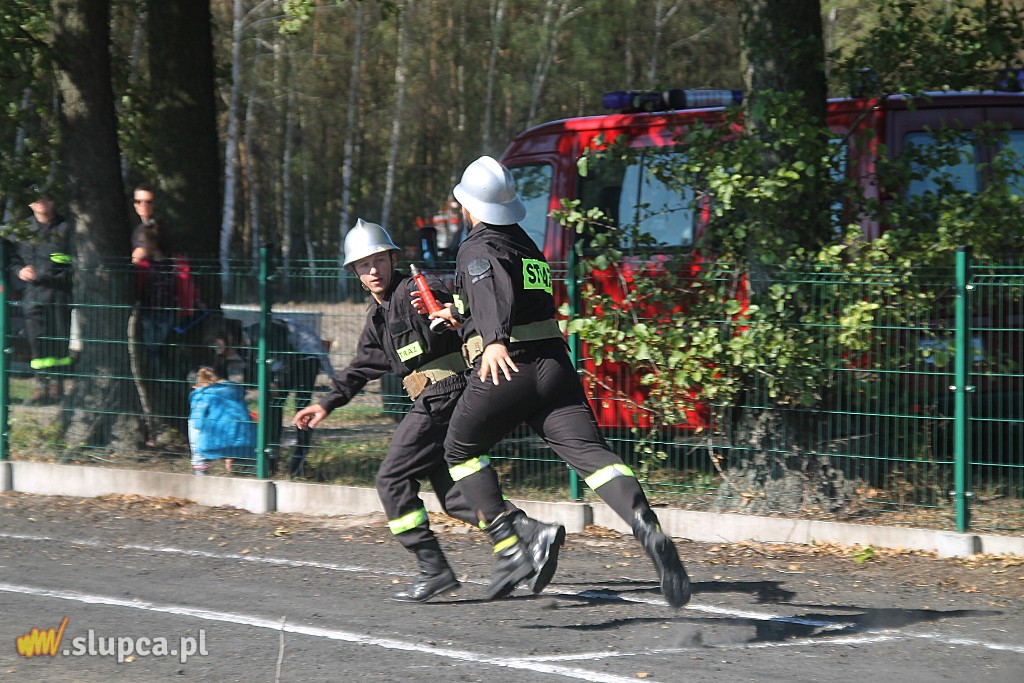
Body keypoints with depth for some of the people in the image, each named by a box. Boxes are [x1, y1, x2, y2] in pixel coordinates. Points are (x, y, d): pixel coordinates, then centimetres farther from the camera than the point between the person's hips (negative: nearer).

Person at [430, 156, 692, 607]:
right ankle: (647, 528, -36)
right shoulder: (527, 246, 24)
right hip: (554, 364, 6)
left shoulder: (478, 250, -1)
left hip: (506, 367, -6)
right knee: (591, 454, -10)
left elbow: (492, 290, -24)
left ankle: (508, 548, 6)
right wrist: (456, 312, 58)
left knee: (460, 451, 18)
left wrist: (494, 340, -41)